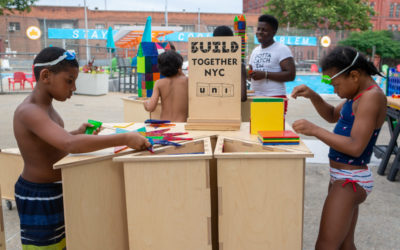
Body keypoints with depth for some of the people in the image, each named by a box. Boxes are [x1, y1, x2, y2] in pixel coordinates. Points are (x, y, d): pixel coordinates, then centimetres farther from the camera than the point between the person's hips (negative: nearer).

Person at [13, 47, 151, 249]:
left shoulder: (45, 106, 4)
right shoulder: (28, 112, -26)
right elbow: (71, 144, -41)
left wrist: (77, 133, 4)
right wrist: (124, 138, -44)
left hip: (56, 190, 9)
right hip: (39, 197, -9)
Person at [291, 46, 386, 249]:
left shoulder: (372, 97, -18)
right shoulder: (361, 93, 11)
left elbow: (355, 147, -25)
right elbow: (333, 116, 23)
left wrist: (314, 130, -24)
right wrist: (312, 96, 6)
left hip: (351, 181, -10)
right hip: (342, 178, 10)